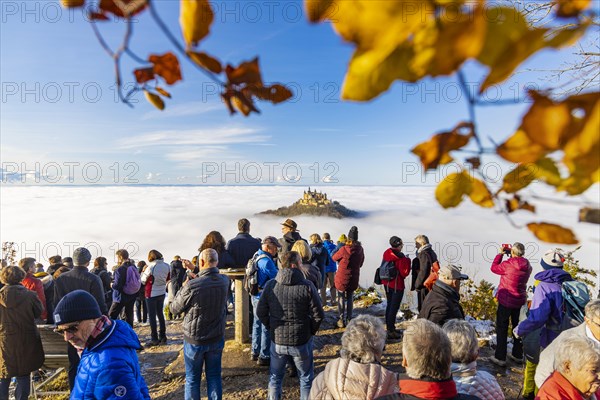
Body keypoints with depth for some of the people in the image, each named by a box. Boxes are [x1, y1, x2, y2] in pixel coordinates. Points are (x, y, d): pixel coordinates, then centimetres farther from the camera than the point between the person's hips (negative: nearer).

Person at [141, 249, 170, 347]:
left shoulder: (150, 267, -21)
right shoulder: (167, 266, -6)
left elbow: (143, 281, -8)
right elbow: (168, 279, 7)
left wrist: (143, 271, 5)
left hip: (151, 294, -5)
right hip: (162, 293, 5)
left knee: (152, 316, 4)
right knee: (160, 314, 17)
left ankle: (154, 339, 9)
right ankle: (162, 336, 24)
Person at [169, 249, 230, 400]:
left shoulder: (192, 286, -26)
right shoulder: (224, 281, -12)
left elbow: (174, 309, -10)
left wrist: (182, 289, 3)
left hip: (194, 340, -3)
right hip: (217, 339, 3)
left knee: (192, 378, 16)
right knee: (214, 376, 17)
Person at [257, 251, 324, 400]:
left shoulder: (270, 285, -8)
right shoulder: (307, 286, -16)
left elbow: (260, 312, -4)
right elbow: (318, 315, -14)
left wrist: (272, 328, 9)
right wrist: (311, 331, 3)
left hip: (277, 341, 2)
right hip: (302, 342, -2)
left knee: (275, 378, 22)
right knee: (306, 378, 19)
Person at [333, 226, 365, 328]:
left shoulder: (344, 249, -21)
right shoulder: (360, 250, -7)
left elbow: (334, 257, -4)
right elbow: (361, 263, 6)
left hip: (342, 279, -4)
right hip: (353, 280, 4)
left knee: (341, 299, 11)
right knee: (350, 299, 19)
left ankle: (342, 320, 16)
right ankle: (349, 319, 25)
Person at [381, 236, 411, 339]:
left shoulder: (386, 253, 1)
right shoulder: (400, 258, -23)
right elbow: (404, 273, -18)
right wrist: (407, 261, -8)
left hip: (387, 283, 8)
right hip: (397, 285, -8)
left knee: (389, 305, 19)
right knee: (394, 307, 1)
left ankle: (389, 328, 30)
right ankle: (391, 331, 7)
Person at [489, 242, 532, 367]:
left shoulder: (508, 264, -23)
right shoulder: (527, 266, -4)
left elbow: (494, 268, -6)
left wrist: (500, 254, 3)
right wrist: (512, 257, 11)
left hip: (506, 301, -6)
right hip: (520, 301, 6)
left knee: (502, 328, 5)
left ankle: (500, 358, 10)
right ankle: (518, 355, 32)